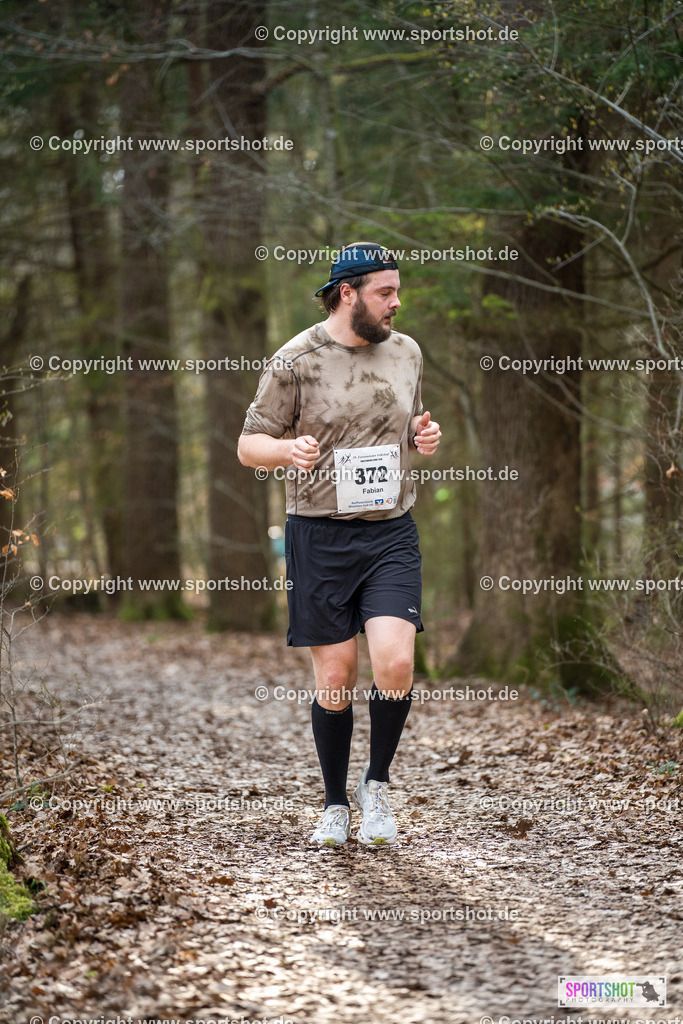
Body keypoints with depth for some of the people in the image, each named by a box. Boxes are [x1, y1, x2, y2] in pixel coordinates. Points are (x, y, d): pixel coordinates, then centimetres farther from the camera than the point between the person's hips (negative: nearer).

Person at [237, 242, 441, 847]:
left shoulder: (405, 352, 9)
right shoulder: (296, 361, -5)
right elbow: (248, 445, 0)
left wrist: (424, 436, 1)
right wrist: (288, 448, -22)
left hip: (392, 532, 3)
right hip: (320, 535, -3)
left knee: (395, 665, -14)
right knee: (335, 678, 1)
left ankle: (378, 783, 9)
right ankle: (336, 805, 20)